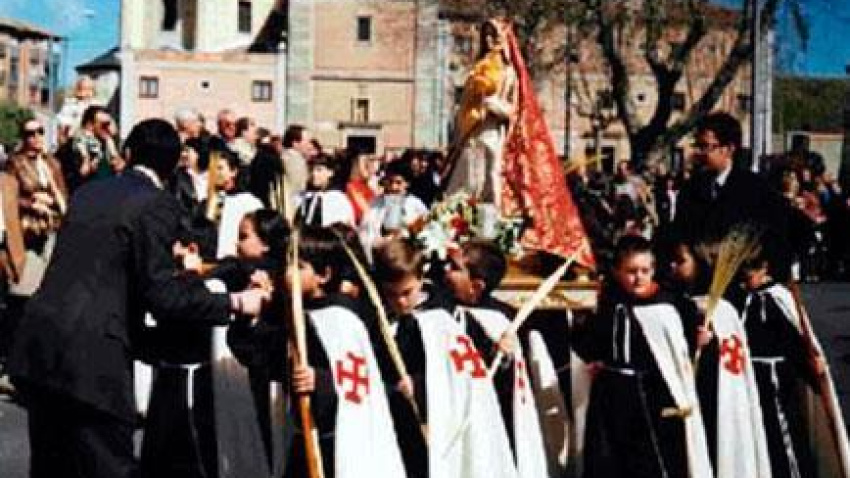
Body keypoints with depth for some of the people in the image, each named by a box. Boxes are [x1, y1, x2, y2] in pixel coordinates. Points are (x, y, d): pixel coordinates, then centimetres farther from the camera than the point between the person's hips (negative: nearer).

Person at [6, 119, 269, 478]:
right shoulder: (158, 205, -6)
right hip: (91, 359, -7)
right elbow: (162, 293, -12)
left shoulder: (87, 192, 17)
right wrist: (234, 303, -3)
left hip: (39, 345, 8)